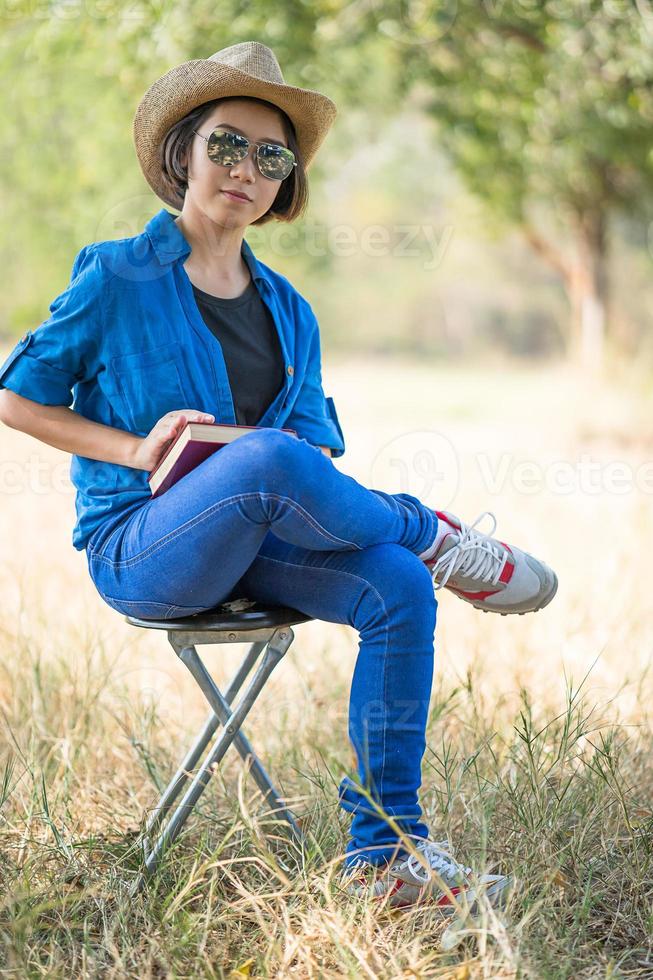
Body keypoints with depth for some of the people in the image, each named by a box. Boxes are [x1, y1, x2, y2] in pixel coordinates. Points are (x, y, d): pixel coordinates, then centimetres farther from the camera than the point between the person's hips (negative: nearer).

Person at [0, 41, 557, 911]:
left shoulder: (288, 310, 12)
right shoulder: (117, 279, -3)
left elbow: (318, 440, 17)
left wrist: (320, 472, -8)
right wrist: (136, 448, -13)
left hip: (257, 545, 6)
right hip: (138, 548, -5)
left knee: (398, 588, -23)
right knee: (266, 459, -37)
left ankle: (382, 852, -16)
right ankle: (433, 536, -9)